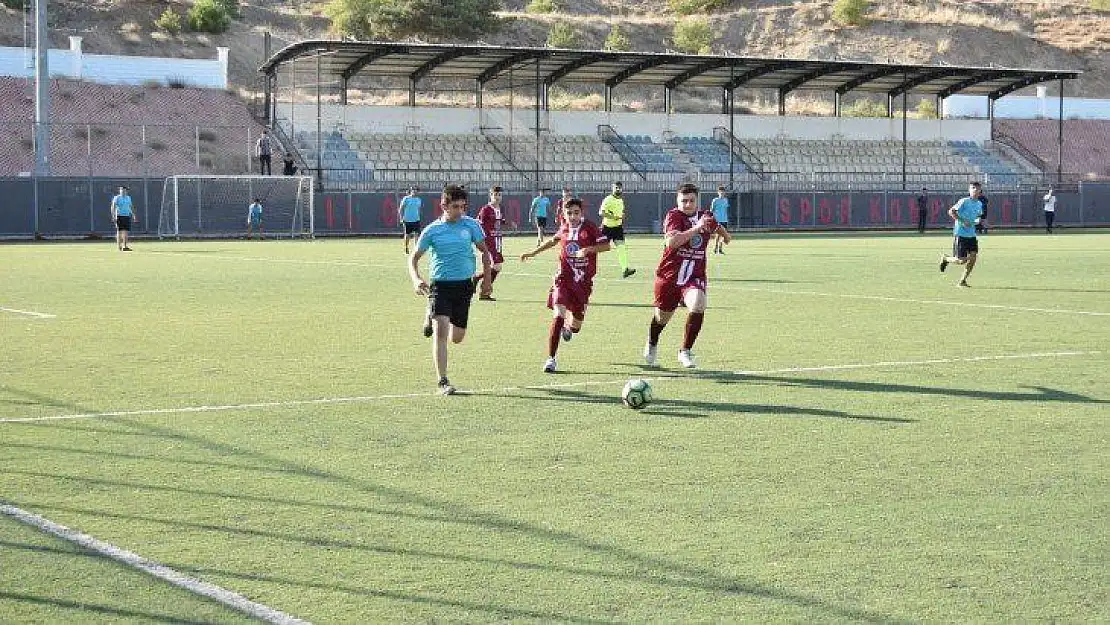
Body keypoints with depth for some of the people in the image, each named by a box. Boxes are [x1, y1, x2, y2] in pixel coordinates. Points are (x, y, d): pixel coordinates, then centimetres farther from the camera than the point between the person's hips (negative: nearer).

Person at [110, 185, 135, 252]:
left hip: (127, 216, 5)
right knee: (120, 231, -4)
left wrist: (133, 215, 17)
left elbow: (130, 207, 22)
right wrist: (113, 216, -17)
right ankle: (119, 246, 0)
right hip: (119, 216, -5)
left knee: (126, 231, -1)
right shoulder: (117, 198, -3)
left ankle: (125, 246, 1)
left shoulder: (128, 198, 14)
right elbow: (113, 207, -8)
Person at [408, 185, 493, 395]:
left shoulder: (471, 225, 0)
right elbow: (414, 258, 2)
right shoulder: (432, 230, -4)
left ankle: (432, 318, 44)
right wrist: (416, 279, -16)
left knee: (457, 337, 10)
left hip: (464, 285, 3)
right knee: (440, 332, -19)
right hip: (440, 285, -3)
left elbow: (484, 251, 13)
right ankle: (443, 382, -13)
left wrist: (487, 279, 8)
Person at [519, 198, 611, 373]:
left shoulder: (589, 228, -5)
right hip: (564, 278, 1)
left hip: (584, 282, -1)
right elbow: (553, 240, 27)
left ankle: (568, 327, 48)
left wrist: (588, 249, -24)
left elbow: (606, 245, -10)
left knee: (576, 326, 7)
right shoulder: (564, 229, 6)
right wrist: (534, 252, 30)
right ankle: (551, 359, -13)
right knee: (559, 315, -19)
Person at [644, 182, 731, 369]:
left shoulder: (706, 217, 4)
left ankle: (685, 351, -13)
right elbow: (671, 242, -33)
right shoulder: (673, 216, -12)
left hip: (695, 276, 2)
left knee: (698, 305, -28)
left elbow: (717, 227, 32)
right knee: (663, 316, 14)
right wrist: (696, 228, -36)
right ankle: (652, 344, 49)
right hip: (669, 276, -2)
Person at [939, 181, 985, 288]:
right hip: (961, 234, -6)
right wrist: (962, 221, -21)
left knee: (973, 257, -4)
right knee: (961, 261, -6)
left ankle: (962, 281, 8)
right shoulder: (964, 201, -12)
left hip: (972, 235, 6)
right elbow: (951, 212, -14)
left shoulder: (979, 204, 9)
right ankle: (945, 258, 26)